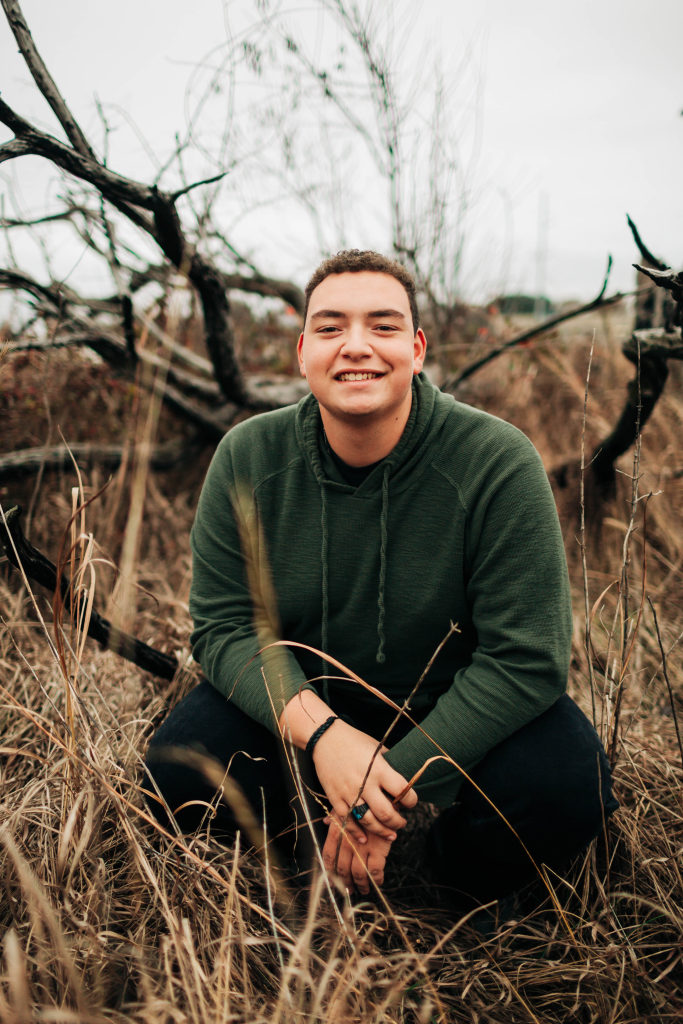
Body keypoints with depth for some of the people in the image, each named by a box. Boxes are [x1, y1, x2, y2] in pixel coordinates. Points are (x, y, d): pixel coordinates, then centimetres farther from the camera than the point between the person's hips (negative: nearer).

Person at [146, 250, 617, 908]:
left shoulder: (498, 463, -21)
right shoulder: (248, 459, -12)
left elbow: (526, 657, -21)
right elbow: (224, 626, -11)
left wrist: (394, 784, -26)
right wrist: (318, 731, -30)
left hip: (454, 707, -1)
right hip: (298, 699, 2)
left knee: (563, 788, -28)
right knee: (176, 775, -20)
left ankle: (453, 879, 6)